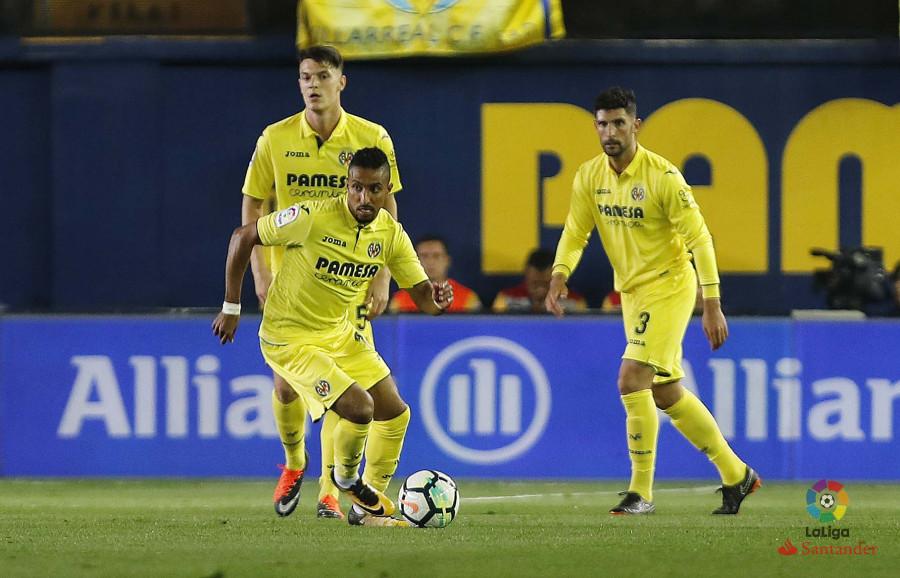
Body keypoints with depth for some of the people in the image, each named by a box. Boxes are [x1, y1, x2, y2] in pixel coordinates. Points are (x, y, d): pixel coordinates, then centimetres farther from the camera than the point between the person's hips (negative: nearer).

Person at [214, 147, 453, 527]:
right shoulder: (313, 218, -24)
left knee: (395, 413, 9)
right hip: (289, 338, -7)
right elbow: (242, 237, -13)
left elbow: (421, 294, -3)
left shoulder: (391, 235, -6)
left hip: (340, 332, 7)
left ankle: (370, 507, 27)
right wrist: (231, 308, -10)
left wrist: (436, 302, -30)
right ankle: (345, 477, 11)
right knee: (360, 407, -21)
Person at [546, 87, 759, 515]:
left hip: (668, 287, -7)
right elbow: (575, 232, 7)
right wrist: (559, 275, -13)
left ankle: (641, 491, -12)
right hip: (631, 291, 7)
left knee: (631, 380, -19)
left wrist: (712, 305, -21)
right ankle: (735, 475, 25)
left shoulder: (662, 175, -18)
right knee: (666, 393, 12)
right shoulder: (590, 176, 0)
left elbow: (699, 238, -17)